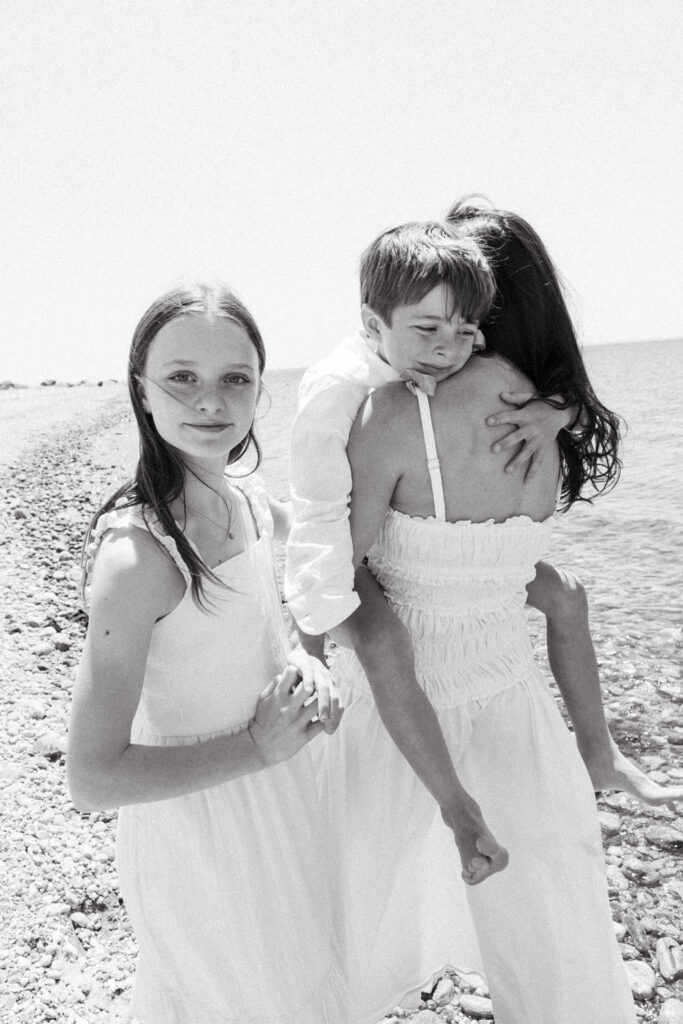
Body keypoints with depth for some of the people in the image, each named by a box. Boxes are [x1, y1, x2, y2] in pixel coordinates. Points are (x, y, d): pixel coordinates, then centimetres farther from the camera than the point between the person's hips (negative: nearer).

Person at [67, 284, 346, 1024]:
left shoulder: (254, 506, -6)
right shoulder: (135, 552, -29)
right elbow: (92, 779, -26)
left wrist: (306, 668, -9)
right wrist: (258, 748, -22)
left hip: (274, 794, 7)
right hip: (196, 828, -7)